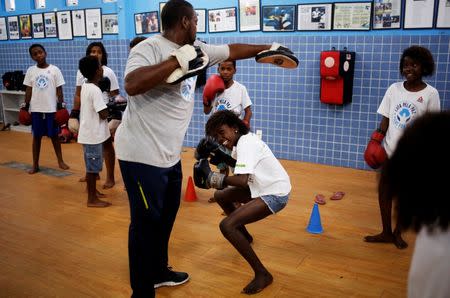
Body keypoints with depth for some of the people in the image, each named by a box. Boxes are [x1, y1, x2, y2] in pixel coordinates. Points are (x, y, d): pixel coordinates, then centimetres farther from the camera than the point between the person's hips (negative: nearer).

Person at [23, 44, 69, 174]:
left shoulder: (54, 70, -4)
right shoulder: (30, 70, 2)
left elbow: (59, 89, -2)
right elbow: (28, 90, 6)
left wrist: (60, 107, -5)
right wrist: (26, 107, 3)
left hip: (51, 109, -2)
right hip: (36, 109, 2)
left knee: (54, 135, 9)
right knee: (36, 136, 9)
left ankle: (60, 160, 23)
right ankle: (35, 164, 17)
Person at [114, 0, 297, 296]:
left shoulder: (194, 49, 7)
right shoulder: (149, 48, -18)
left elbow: (231, 50, 20)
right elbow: (132, 85, -36)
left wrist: (270, 48, 27)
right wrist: (178, 60, -32)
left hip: (170, 154, 9)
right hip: (142, 155, -9)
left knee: (165, 217, 21)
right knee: (146, 221, 1)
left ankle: (159, 272, 42)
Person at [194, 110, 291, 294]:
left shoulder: (246, 143, -22)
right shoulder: (240, 142, 6)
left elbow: (242, 180, -33)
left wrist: (212, 178, -25)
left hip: (276, 194, -10)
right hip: (263, 187, 10)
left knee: (226, 226, -21)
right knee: (220, 196, 22)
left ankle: (262, 274, -11)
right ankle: (245, 236, 41)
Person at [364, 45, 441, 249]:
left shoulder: (430, 94, -7)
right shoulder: (394, 89, -1)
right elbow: (386, 119, 2)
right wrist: (376, 141, -9)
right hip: (389, 151, 2)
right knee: (384, 192, 9)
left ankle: (398, 233, 28)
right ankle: (386, 232, 25)